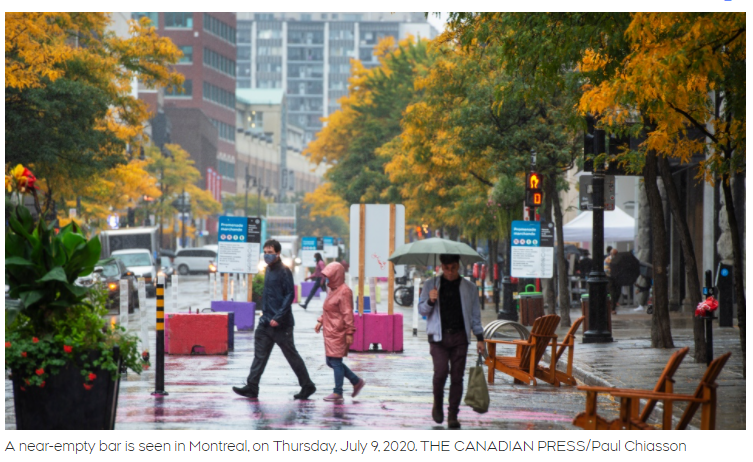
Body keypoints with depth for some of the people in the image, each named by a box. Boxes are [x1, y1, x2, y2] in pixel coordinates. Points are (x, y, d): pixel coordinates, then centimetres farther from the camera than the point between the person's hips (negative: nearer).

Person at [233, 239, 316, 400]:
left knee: (292, 356, 1)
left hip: (281, 325, -8)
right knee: (260, 355, 2)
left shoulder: (284, 271, -12)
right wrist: (265, 313, 16)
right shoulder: (268, 269, 13)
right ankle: (251, 388, 1)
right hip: (266, 323, 8)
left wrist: (278, 317, -21)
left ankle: (307, 386, 13)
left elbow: (289, 295, -16)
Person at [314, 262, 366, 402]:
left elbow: (347, 313, -17)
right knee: (331, 362, 11)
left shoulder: (344, 291, -14)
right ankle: (357, 381, 20)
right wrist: (321, 321, 13)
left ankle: (338, 393, 3)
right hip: (330, 332, 10)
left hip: (338, 333, -10)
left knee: (335, 361, -5)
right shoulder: (333, 290, 14)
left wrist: (349, 333, -19)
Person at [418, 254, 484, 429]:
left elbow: (475, 314, 15)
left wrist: (479, 337, 9)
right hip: (438, 336, -1)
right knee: (441, 371, -16)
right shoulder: (431, 285, 9)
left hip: (459, 336, 1)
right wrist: (430, 301, -12)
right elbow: (422, 310, 10)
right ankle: (438, 404, 10)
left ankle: (453, 414, 5)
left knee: (457, 376, -3)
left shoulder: (469, 287, 11)